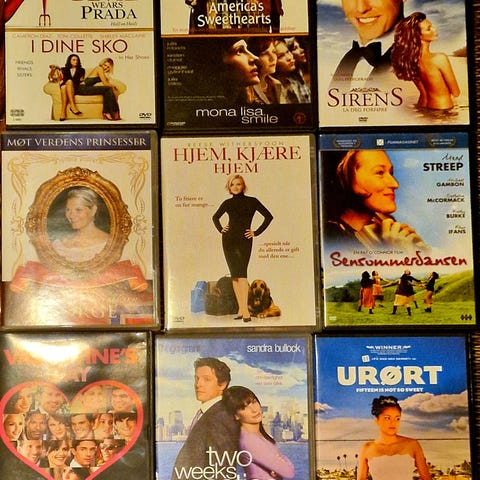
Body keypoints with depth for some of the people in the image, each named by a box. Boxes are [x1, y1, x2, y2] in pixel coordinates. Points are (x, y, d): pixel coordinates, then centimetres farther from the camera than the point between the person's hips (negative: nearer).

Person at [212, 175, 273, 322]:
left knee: (241, 273, -15)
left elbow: (268, 216, 2)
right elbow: (215, 217, 26)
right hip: (229, 240, 4)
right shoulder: (227, 203, 10)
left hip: (244, 240, -4)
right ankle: (241, 308, 8)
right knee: (234, 274, 3)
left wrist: (256, 232, -2)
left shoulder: (251, 201, 1)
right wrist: (220, 228, 10)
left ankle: (245, 311, -19)